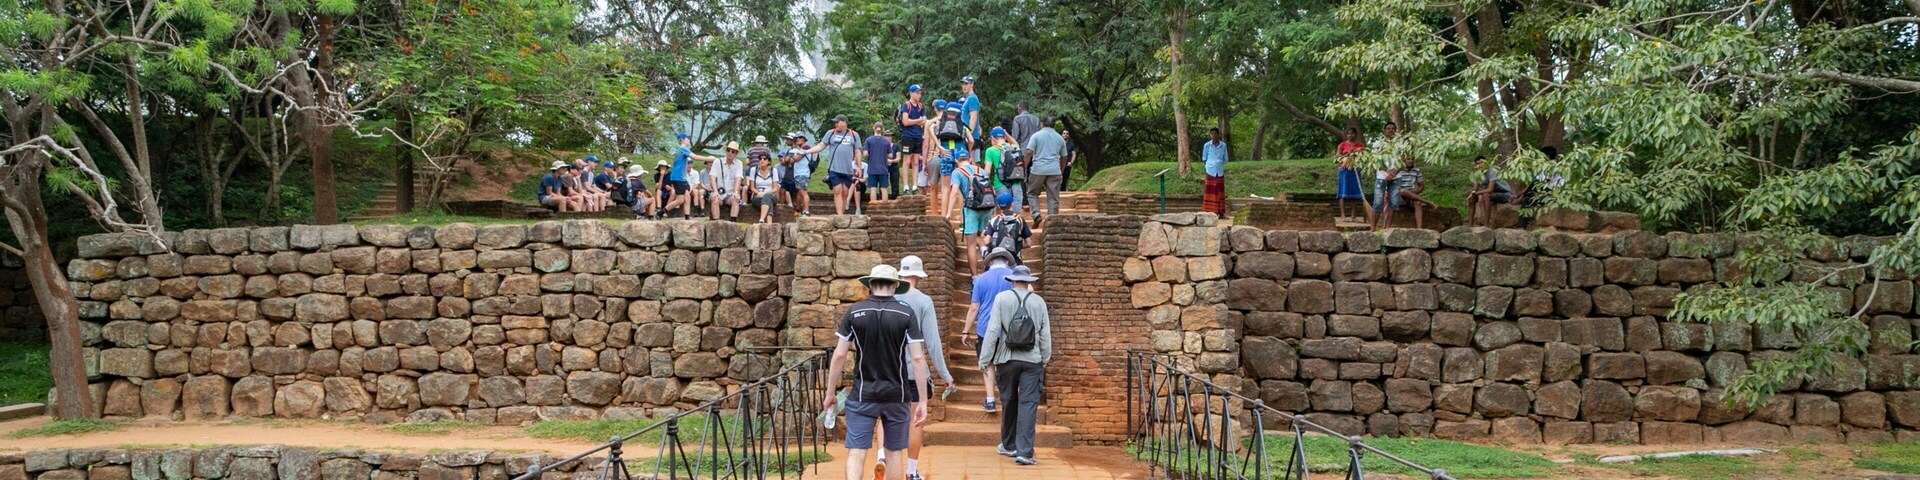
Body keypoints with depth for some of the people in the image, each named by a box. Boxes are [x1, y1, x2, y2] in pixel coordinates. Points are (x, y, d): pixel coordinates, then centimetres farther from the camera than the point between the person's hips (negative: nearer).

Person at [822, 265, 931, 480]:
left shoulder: (854, 312, -3)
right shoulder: (906, 313, -5)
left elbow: (839, 355, -3)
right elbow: (918, 359, -9)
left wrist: (830, 393, 7)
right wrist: (923, 401, -5)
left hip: (862, 396, -1)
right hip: (896, 395, 1)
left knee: (856, 453, -2)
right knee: (894, 452, 13)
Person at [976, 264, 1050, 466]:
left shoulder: (1002, 298, -2)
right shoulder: (1039, 302, 3)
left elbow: (992, 331, -6)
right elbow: (1045, 334, 5)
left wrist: (985, 359, -2)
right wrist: (1045, 360, 18)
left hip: (1007, 359, 0)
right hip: (1032, 360, 0)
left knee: (1009, 402, 14)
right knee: (1028, 404, -2)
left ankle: (1009, 445, 28)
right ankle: (1024, 451, -10)